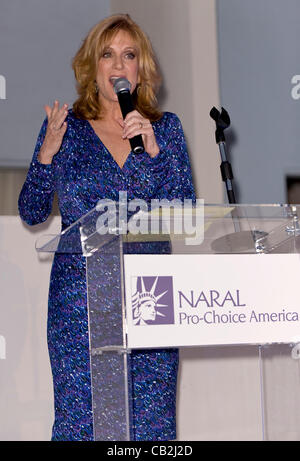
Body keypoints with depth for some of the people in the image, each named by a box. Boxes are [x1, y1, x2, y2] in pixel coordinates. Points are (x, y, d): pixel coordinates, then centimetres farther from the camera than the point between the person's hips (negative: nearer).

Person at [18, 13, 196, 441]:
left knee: (153, 422, 0)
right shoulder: (65, 126, 6)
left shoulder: (165, 126, 9)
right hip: (80, 290, -1)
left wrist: (153, 149, -11)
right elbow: (32, 213, 5)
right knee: (78, 418, -2)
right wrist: (47, 153, -10)